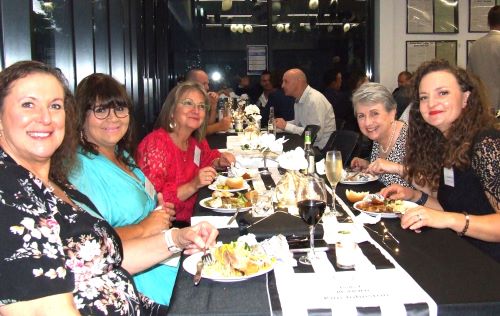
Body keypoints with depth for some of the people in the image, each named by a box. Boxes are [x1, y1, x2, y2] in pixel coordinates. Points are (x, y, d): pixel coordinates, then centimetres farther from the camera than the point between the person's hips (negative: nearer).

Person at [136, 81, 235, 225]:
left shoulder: (195, 142, 3)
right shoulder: (156, 143, -17)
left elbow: (207, 157, 27)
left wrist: (219, 162, 6)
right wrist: (193, 186, -28)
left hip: (190, 220, 7)